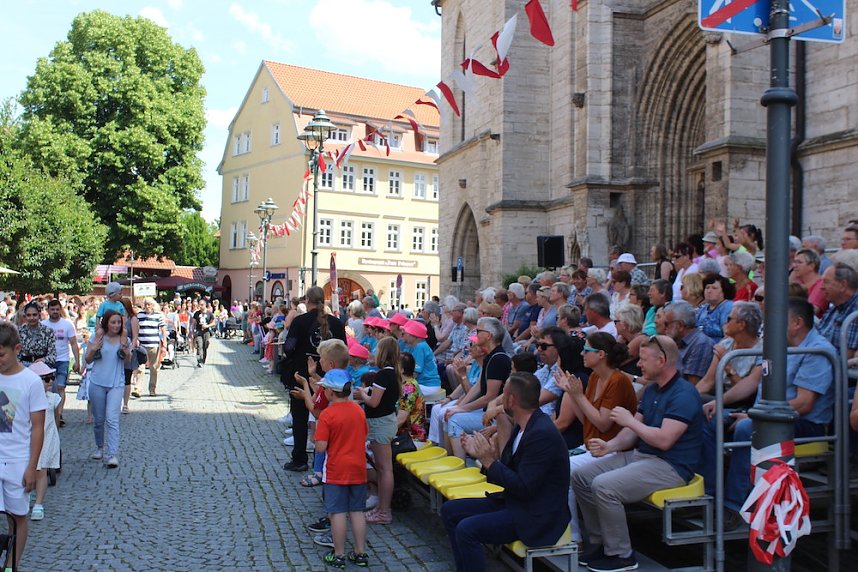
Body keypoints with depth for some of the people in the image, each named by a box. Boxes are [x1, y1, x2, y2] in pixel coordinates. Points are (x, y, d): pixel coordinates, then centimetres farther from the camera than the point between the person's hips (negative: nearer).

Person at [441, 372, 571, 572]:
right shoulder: (524, 425, 5)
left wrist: (490, 461, -20)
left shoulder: (543, 433, -24)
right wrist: (480, 453, -2)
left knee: (466, 529, -24)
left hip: (536, 516, -10)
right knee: (450, 510, 7)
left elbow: (523, 487, -24)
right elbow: (510, 471, 10)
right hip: (514, 502, 10)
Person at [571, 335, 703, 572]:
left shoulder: (684, 394, -17)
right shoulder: (651, 389, 13)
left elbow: (664, 440, -26)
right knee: (580, 476, 1)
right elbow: (633, 432, 14)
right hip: (640, 455, 10)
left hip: (670, 466, -10)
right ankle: (600, 543, 11)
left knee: (604, 486, -27)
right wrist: (610, 445, -5)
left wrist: (630, 421, -14)